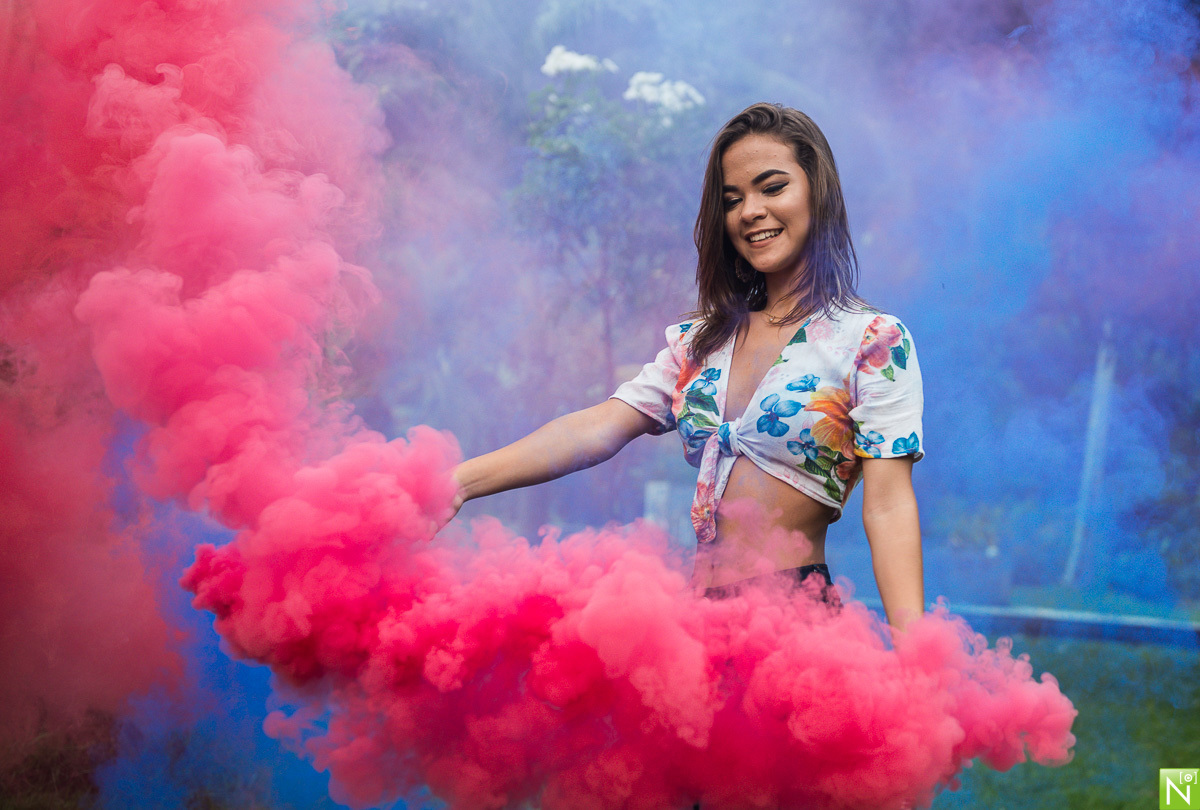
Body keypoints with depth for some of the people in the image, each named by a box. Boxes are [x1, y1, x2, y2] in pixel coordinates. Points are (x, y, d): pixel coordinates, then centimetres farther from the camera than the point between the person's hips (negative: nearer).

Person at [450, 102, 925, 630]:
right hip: (702, 616, 5)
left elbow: (888, 507, -11)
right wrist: (462, 481, -11)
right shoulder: (701, 341, 14)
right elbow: (598, 429, 3)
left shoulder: (873, 341, -3)